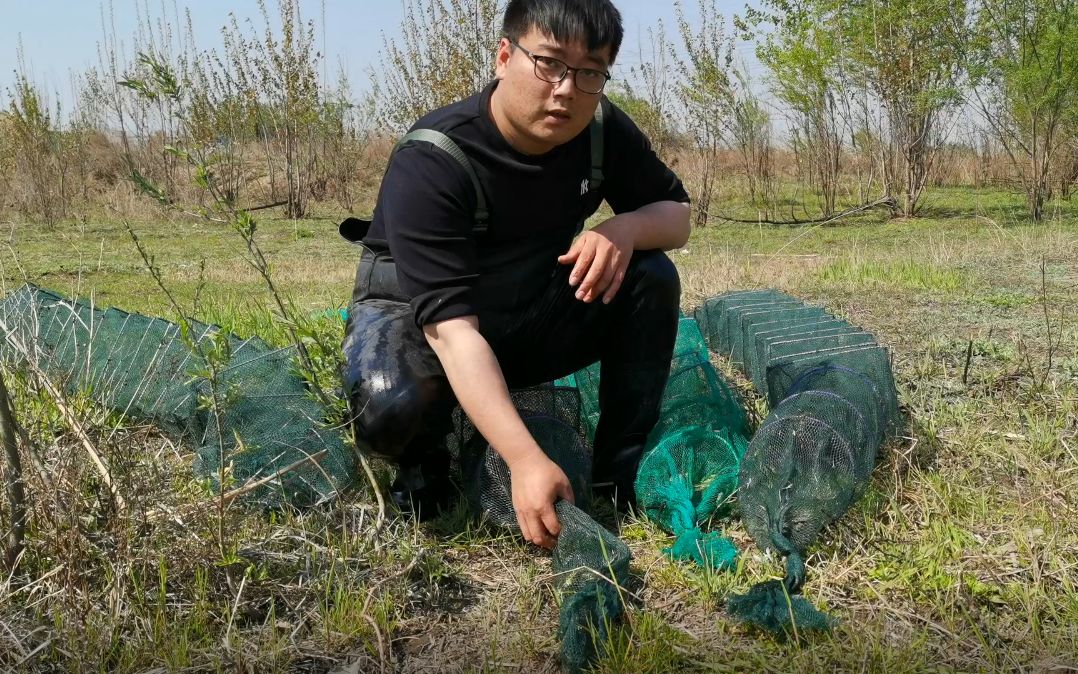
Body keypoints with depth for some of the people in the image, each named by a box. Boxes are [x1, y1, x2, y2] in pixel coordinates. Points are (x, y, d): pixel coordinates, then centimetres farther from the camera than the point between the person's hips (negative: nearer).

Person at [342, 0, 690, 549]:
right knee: (391, 408, -37)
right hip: (415, 311, -5)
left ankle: (621, 482, -8)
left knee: (651, 278, -17)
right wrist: (527, 460, -49)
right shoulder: (430, 163, -32)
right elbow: (451, 325, -39)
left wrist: (626, 229, -29)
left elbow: (677, 214, -2)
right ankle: (424, 461, 1)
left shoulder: (605, 132, -14)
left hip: (528, 316, 5)